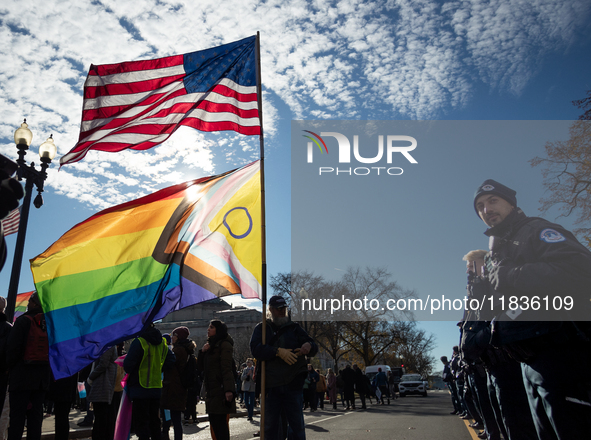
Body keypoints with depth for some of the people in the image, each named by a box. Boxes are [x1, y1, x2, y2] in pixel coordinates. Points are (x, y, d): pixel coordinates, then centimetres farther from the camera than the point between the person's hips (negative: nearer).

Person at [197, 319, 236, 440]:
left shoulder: (224, 345, -6)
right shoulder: (210, 345, 20)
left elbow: (227, 369, -16)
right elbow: (200, 367, 17)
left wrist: (229, 389, -26)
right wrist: (202, 351, 0)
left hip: (220, 389, -8)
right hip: (211, 390, 9)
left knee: (221, 423, -11)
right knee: (213, 424, 8)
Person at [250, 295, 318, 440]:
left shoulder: (294, 328, 14)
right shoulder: (261, 328, 11)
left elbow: (314, 348, 8)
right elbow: (255, 349, -7)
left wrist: (309, 346, -17)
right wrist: (278, 352, -20)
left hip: (293, 384, 0)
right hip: (270, 385, 0)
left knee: (297, 425, -2)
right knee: (271, 426, 8)